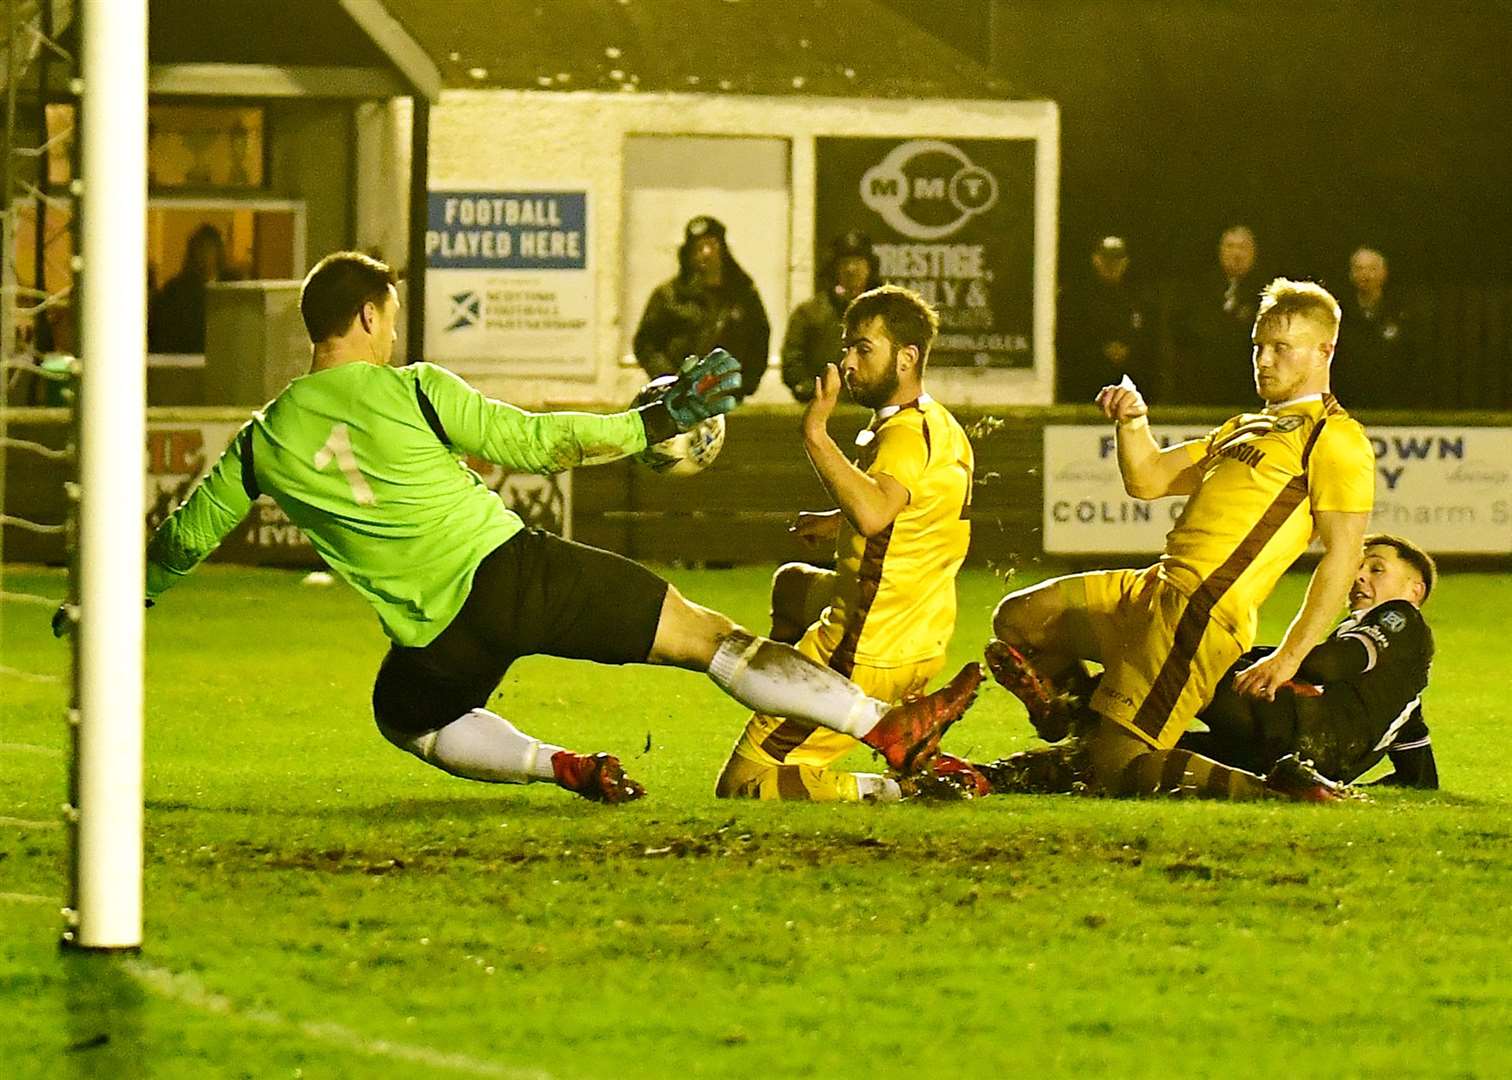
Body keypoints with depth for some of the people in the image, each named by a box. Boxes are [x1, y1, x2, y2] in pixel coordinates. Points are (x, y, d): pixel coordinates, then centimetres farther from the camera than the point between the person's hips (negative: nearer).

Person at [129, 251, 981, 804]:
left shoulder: (263, 443, 8)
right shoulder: (411, 391, -1)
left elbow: (183, 540, 19)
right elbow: (535, 442, 2)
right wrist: (656, 421, 8)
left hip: (442, 635, 3)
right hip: (513, 568, -2)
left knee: (409, 719, 35)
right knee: (706, 633, -1)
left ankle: (560, 766, 11)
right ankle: (890, 728, -8)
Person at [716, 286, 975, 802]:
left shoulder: (906, 434, -22)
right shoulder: (941, 426, 10)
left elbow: (874, 511, -44)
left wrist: (817, 434, -42)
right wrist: (839, 524, 26)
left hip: (863, 657, -10)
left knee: (738, 792, -5)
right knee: (793, 583, 42)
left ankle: (872, 793, -12)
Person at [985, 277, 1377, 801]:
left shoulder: (1337, 439, -5)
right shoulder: (1244, 429, 24)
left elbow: (1342, 557, -13)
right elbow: (1147, 480, 22)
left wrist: (1288, 657, -19)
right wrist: (1133, 422, 2)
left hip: (1198, 616, -10)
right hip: (1152, 589, 10)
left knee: (1121, 768, -18)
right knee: (1016, 620, 21)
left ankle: (1280, 791, -14)